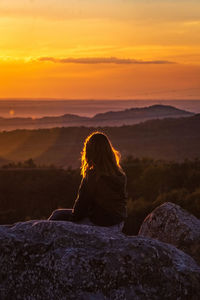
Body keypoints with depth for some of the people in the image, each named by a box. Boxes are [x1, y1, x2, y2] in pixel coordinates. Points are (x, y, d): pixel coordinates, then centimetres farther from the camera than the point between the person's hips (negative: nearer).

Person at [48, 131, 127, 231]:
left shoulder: (91, 176, -21)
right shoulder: (120, 175, -2)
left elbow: (82, 203, -12)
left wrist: (73, 217, 5)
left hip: (99, 224, -7)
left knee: (57, 214, 12)